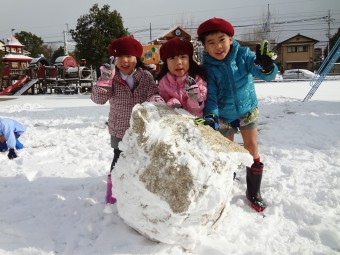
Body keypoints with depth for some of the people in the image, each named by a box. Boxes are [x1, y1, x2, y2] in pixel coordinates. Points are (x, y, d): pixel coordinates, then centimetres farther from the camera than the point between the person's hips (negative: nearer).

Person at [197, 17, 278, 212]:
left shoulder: (243, 54, -16)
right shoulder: (208, 67, -17)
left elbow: (266, 75, -22)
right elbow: (210, 94, -17)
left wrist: (266, 67, -45)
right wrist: (210, 115, -34)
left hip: (248, 109, 0)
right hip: (224, 115, 0)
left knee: (252, 147, 0)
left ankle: (254, 192, 15)